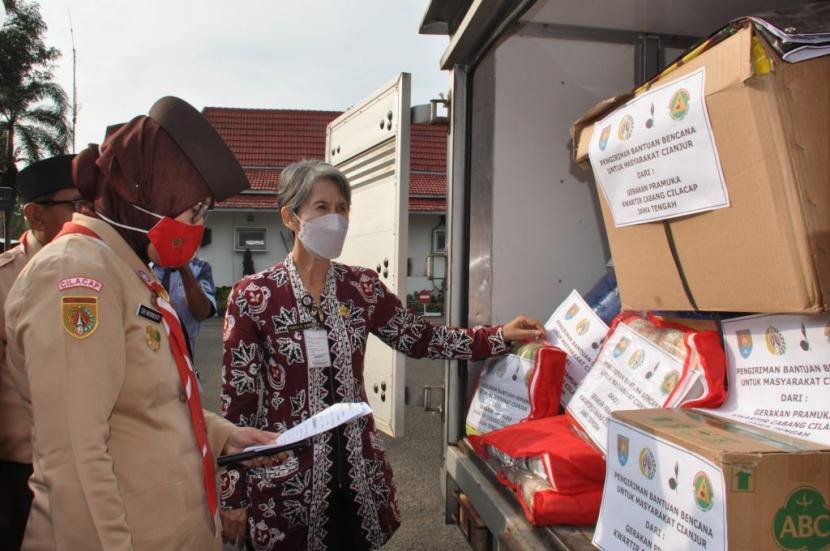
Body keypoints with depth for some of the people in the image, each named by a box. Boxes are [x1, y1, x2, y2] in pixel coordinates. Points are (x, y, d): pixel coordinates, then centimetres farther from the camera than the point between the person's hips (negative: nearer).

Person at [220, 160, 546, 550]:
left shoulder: (362, 286, 1)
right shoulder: (253, 296, -11)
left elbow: (419, 338, 4)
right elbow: (237, 398, -8)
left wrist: (499, 336, -6)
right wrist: (233, 494, -6)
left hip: (357, 471, 4)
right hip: (285, 479, -3)